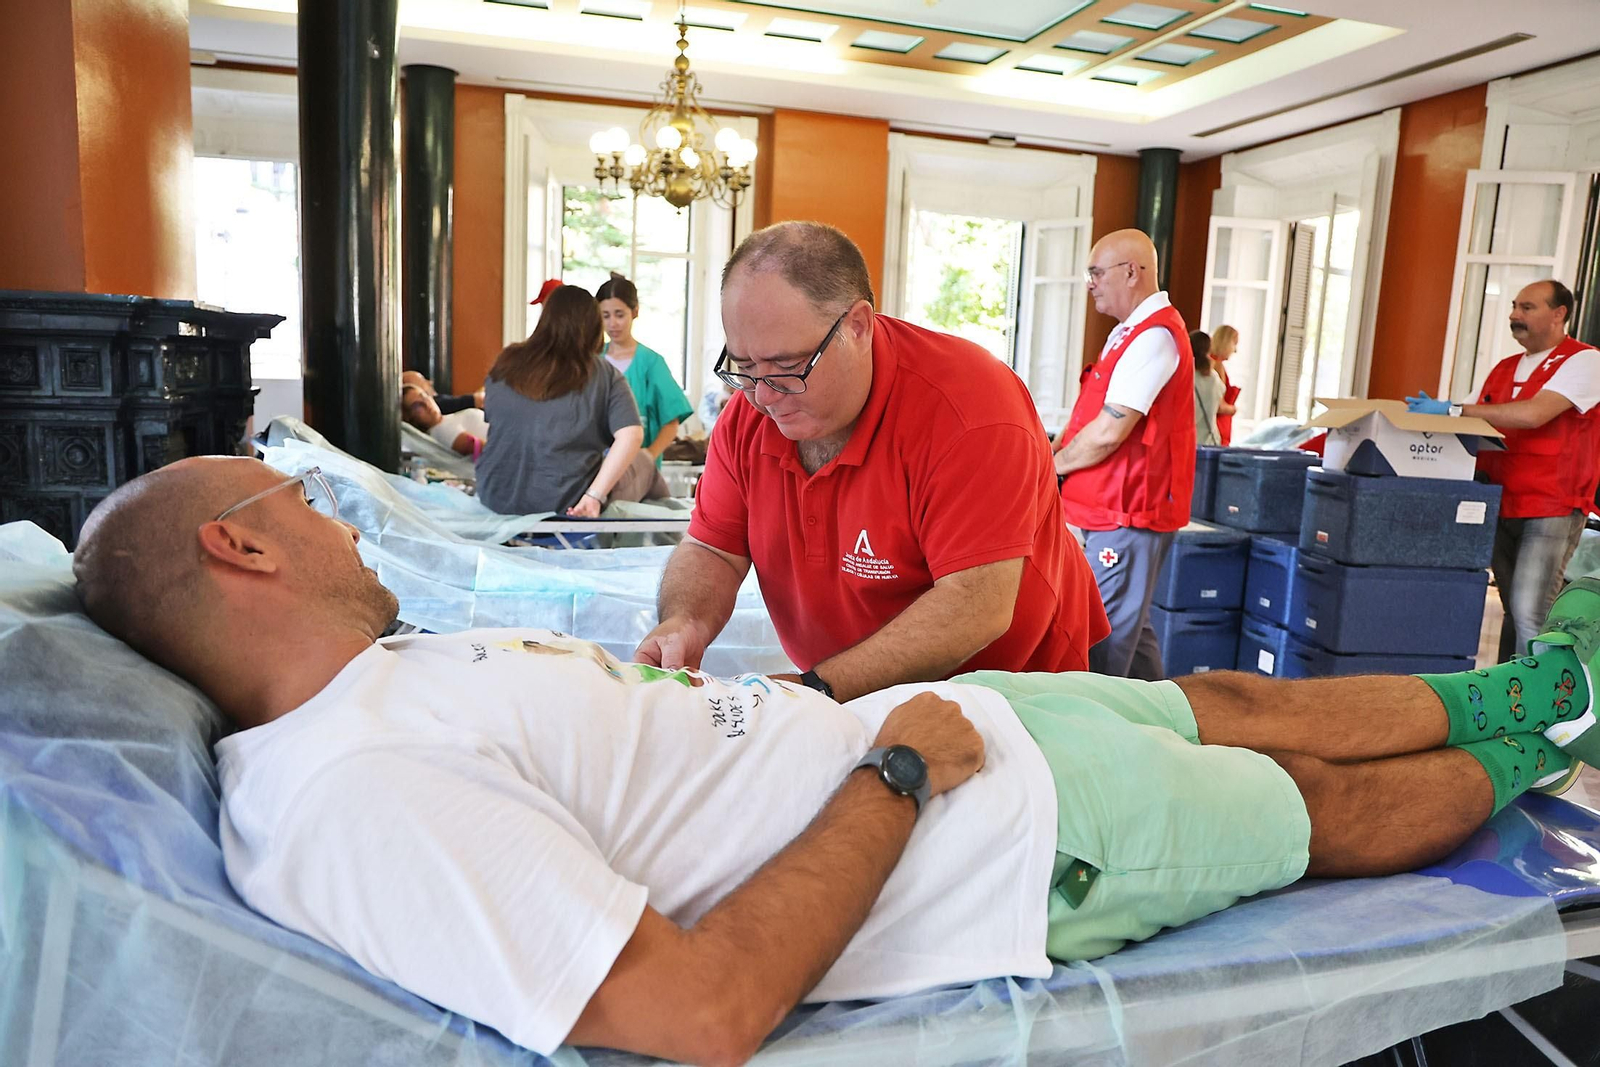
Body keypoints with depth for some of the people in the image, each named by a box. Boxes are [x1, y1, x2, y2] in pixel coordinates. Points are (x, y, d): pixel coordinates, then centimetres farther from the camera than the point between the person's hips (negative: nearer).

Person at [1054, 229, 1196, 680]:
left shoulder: (1154, 336, -17)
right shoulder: (1127, 332, 16)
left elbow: (1108, 432, -22)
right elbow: (1089, 411, 18)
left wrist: (1054, 465, -7)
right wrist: (1054, 451, 2)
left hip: (1127, 515, -10)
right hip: (1112, 510, 10)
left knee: (1106, 636, -6)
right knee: (1129, 628, 18)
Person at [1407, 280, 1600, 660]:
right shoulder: (1505, 368, 18)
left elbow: (1533, 415, -21)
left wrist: (1452, 410, -19)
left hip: (1552, 511, -7)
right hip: (1501, 508, 7)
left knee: (1528, 614, -14)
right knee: (1513, 612, 12)